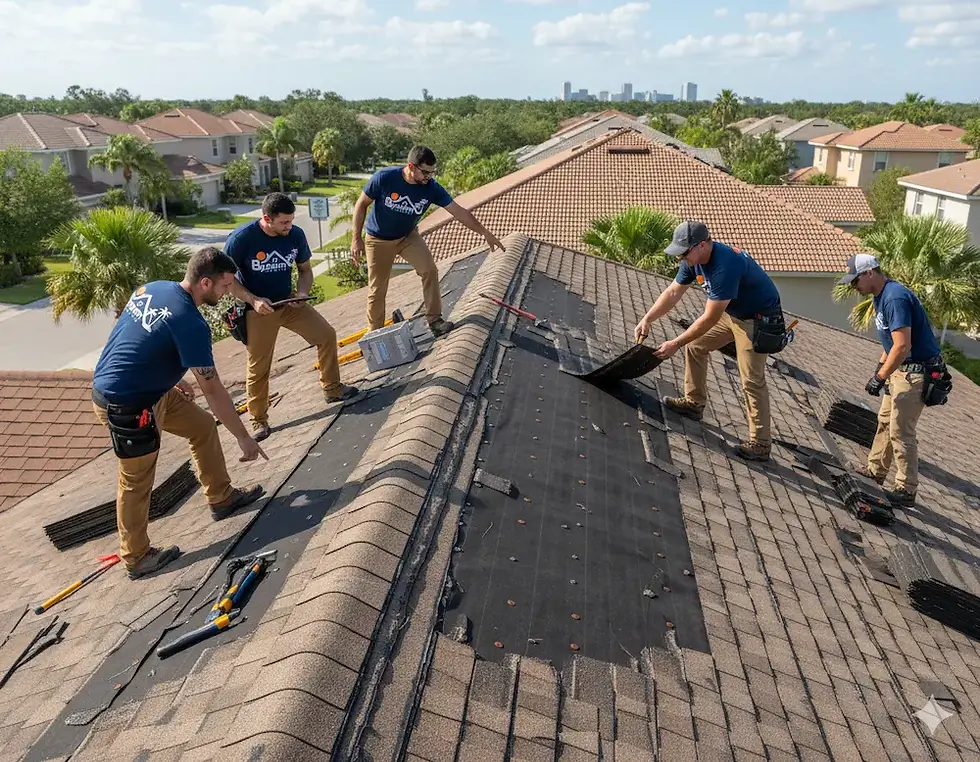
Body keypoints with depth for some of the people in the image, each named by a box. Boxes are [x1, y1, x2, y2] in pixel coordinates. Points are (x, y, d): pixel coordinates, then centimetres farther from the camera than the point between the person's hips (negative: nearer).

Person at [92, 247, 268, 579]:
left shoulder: (152, 288, 0)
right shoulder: (190, 323, -26)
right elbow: (213, 390, -22)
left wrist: (173, 377, 21)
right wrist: (244, 437, -13)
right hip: (125, 405, -9)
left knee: (203, 426, 17)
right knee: (136, 482, 7)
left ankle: (221, 497, 32)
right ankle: (136, 557, 25)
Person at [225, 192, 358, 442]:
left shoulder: (296, 234, -9)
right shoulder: (241, 238, -21)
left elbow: (305, 270, 5)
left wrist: (302, 293, -14)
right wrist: (253, 300, -25)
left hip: (289, 303, 4)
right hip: (258, 309, -4)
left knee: (327, 335, -2)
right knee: (258, 366, 0)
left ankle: (332, 389, 16)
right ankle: (259, 420, 16)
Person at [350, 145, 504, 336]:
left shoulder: (431, 187, -20)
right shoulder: (384, 178, -27)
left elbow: (459, 212, -14)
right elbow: (362, 204, -14)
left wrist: (486, 233, -14)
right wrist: (356, 238, -18)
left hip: (408, 236, 3)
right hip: (379, 239, -2)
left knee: (429, 270, -18)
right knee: (377, 290, 1)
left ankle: (434, 319, -4)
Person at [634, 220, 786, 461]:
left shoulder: (725, 265, -37)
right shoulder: (694, 259, -9)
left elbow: (710, 318, -33)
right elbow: (673, 292, 0)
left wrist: (675, 344, -28)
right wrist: (647, 319, -11)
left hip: (757, 319, -9)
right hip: (730, 312, 9)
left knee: (751, 380, -10)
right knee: (694, 346, 12)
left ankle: (761, 444, -1)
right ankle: (694, 403, 26)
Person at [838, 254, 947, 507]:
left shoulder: (895, 298, -24)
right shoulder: (882, 296, 9)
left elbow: (903, 346, -28)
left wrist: (880, 378, -22)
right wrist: (880, 368, 15)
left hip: (917, 372, -10)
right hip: (902, 369, 10)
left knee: (901, 431, -6)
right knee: (885, 421, 17)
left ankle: (906, 491, 3)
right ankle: (874, 472, 29)